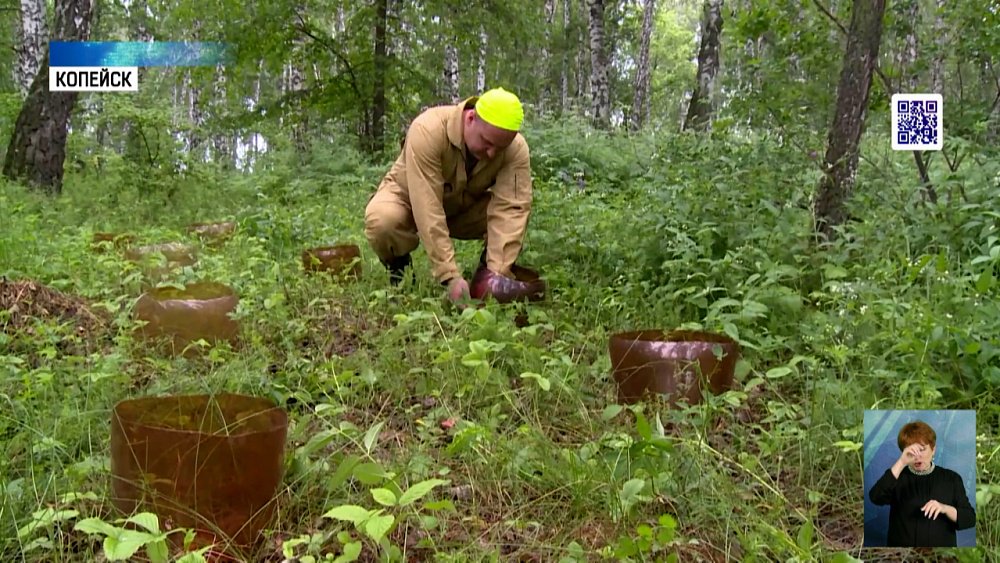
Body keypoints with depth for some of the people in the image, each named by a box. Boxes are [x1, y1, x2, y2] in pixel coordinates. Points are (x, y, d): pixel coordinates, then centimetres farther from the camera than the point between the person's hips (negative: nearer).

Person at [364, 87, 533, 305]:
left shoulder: (517, 148, -25)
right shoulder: (427, 131, -36)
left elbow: (510, 209, -31)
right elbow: (427, 210, -40)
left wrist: (498, 274, -41)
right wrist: (451, 276, -43)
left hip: (465, 207, 3)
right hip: (410, 200, -3)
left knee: (518, 207, -24)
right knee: (382, 220, -36)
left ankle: (487, 268, 0)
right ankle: (399, 269, -4)